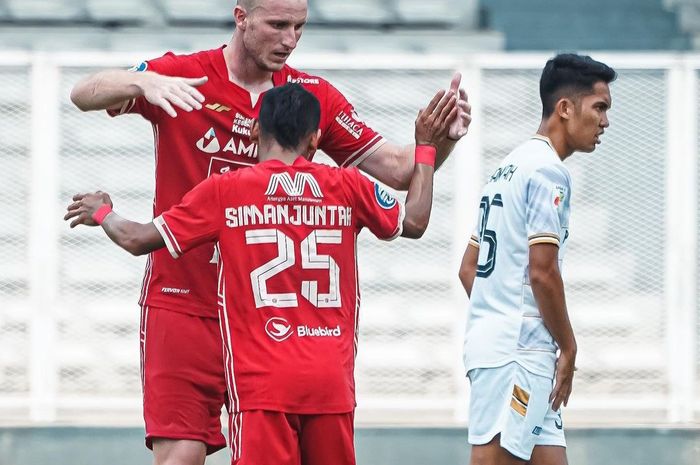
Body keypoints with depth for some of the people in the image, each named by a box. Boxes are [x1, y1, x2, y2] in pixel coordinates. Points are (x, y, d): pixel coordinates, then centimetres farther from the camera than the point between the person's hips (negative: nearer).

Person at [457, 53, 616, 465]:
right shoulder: (549, 171, -10)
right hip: (519, 350, -10)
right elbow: (542, 272, -16)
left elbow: (469, 269, 22)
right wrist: (569, 349, -7)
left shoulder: (511, 167, 20)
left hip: (488, 338, 10)